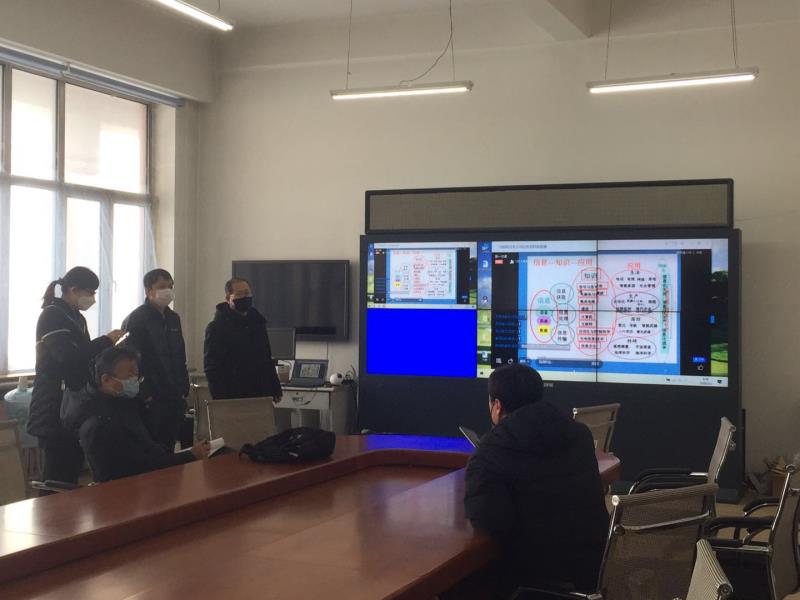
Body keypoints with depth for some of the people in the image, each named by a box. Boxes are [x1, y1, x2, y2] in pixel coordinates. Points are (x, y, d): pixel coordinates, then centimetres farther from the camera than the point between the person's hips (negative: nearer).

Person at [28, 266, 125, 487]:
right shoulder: (52, 315, -10)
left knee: (73, 467, 7)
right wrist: (106, 341, -16)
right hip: (55, 406, -9)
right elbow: (67, 356, -22)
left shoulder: (75, 317, 17)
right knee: (57, 471, -8)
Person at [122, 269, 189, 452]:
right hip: (150, 402, -7)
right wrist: (145, 396, -17)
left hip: (174, 401, 7)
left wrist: (183, 390, 13)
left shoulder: (173, 318, 15)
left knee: (168, 449, 10)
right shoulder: (136, 320, -7)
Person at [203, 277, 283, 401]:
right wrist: (220, 399, -16)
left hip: (260, 396, 6)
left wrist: (275, 390, 17)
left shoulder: (257, 321, 15)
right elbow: (212, 368, -10)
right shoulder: (217, 327, -6)